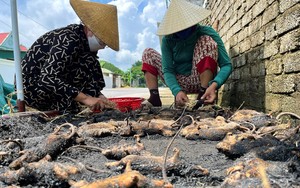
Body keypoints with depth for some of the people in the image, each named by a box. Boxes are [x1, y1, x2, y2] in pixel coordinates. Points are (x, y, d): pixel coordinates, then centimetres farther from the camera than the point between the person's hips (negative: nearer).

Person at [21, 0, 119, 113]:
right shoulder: (68, 41, -26)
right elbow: (47, 78, -34)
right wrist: (85, 98, -37)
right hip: (33, 89, -9)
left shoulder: (84, 40, 1)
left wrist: (97, 95, -9)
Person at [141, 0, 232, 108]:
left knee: (207, 40, -24)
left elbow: (226, 65, -20)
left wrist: (214, 85, -39)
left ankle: (203, 95, -24)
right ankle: (154, 98, -15)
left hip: (201, 81, -3)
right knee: (148, 53, -2)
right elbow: (168, 70, -14)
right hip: (178, 83, 3)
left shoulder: (206, 32, -16)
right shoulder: (167, 39, -8)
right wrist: (177, 91, -34)